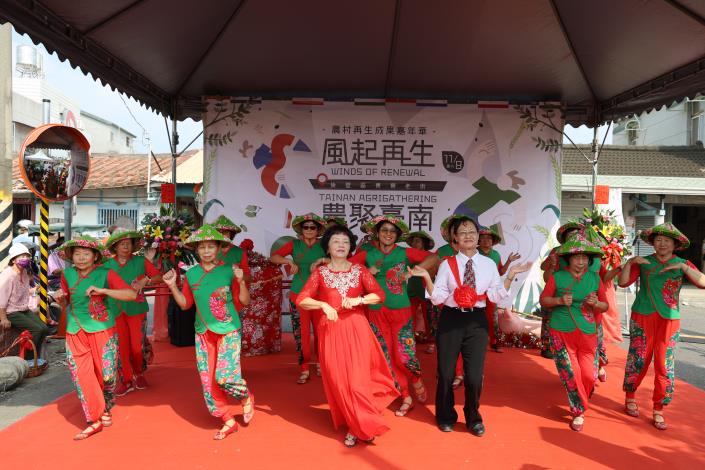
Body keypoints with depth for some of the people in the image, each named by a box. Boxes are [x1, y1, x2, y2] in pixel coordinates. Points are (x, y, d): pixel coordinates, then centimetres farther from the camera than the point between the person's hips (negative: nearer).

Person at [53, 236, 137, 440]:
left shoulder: (105, 273, -8)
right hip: (75, 332, 3)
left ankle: (106, 409, 31)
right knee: (82, 376, 1)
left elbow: (131, 294, -17)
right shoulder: (67, 274, 4)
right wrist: (61, 297, -2)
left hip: (102, 330, -3)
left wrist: (102, 291, -25)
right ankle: (94, 420, 13)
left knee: (105, 374, 3)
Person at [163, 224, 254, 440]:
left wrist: (241, 281, -21)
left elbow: (244, 302, -5)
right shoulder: (191, 273, 4)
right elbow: (185, 304, 13)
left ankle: (246, 398, 19)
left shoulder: (229, 270, -7)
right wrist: (172, 286, 0)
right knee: (208, 380, 6)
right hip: (203, 332, 5)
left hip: (228, 330, -4)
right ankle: (228, 421, 23)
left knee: (225, 376, -15)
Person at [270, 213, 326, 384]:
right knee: (301, 333, 1)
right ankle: (304, 369, 12)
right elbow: (273, 257, -2)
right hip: (298, 295, 0)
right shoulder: (294, 244, 2)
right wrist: (289, 261, -16)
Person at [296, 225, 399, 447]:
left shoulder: (359, 270, 5)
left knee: (357, 378, -3)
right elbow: (301, 300, -4)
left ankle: (358, 427, 15)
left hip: (356, 329, 0)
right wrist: (323, 304, -19)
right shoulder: (320, 272, 4)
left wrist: (358, 300, -18)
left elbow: (379, 295, -4)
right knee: (338, 380, 4)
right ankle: (362, 425, 21)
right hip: (331, 330, 1)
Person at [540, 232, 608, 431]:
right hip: (561, 332, -2)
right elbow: (543, 300, 1)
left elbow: (605, 305, 11)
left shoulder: (595, 278, 5)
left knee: (588, 374, -1)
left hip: (587, 333, 2)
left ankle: (579, 406, 27)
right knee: (571, 374, 0)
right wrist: (560, 300, -17)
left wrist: (596, 303, -11)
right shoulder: (557, 277, -2)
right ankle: (579, 412, 22)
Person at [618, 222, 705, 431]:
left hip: (669, 320, 1)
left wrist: (682, 266, -19)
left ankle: (658, 410, 13)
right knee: (638, 360, 6)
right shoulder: (643, 262, 4)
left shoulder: (682, 264, 4)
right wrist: (630, 262, -13)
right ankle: (630, 398, 26)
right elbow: (623, 282, -2)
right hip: (642, 317, 0)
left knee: (665, 365, 1)